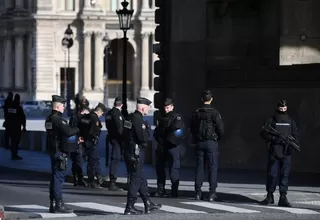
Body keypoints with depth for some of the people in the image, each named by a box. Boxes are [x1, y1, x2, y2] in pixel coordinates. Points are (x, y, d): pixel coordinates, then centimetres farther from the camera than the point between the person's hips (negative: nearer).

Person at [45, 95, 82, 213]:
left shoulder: (49, 119, 14)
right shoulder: (58, 119, -17)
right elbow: (68, 131, -28)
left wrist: (75, 138, 16)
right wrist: (78, 129, -9)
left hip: (53, 150, 10)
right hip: (60, 152, -10)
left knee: (55, 177, 14)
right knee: (59, 178, -7)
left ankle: (53, 204, 19)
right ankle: (59, 204, -6)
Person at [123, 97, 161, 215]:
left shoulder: (130, 117, 10)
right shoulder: (138, 119, -19)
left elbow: (124, 134, 17)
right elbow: (144, 138, -24)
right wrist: (147, 129, -6)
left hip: (128, 150, 10)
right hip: (136, 152, -10)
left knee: (140, 178, 16)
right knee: (136, 179, -3)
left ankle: (148, 204, 24)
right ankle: (129, 207, 0)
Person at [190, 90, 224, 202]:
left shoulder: (196, 113, 3)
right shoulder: (214, 112, -10)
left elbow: (192, 128, 11)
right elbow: (221, 128, -10)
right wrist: (218, 138, 8)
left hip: (199, 142, 4)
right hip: (211, 142, -4)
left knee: (199, 168, 9)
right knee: (213, 168, 0)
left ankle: (198, 193, 9)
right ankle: (212, 194, -4)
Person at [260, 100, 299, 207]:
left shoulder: (291, 121, 13)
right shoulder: (271, 120, 5)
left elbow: (296, 135, 14)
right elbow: (263, 133, -1)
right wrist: (273, 138, -16)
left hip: (286, 152, 2)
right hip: (274, 151, -2)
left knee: (285, 174, -3)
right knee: (272, 174, 1)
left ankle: (283, 197, -3)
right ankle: (270, 196, 12)